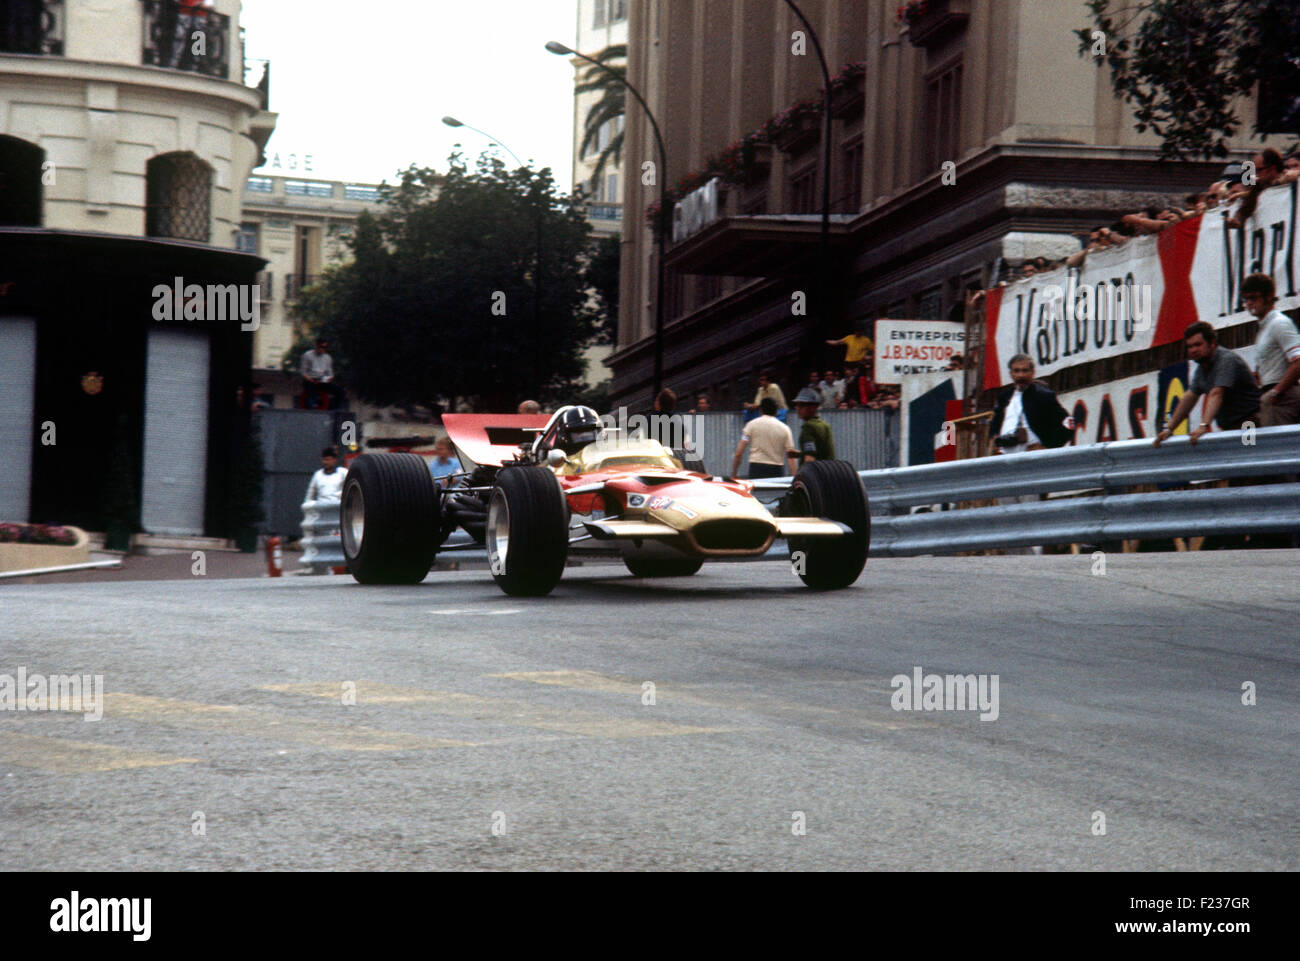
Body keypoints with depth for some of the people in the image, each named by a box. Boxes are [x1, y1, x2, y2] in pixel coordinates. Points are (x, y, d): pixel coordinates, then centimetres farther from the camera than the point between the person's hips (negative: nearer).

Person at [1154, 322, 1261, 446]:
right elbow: (1189, 398, 15)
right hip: (1227, 429, 8)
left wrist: (1204, 426, -38)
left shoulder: (1227, 360, -14)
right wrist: (1169, 429, 7)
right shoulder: (1202, 367, 14)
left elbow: (1216, 394, -27)